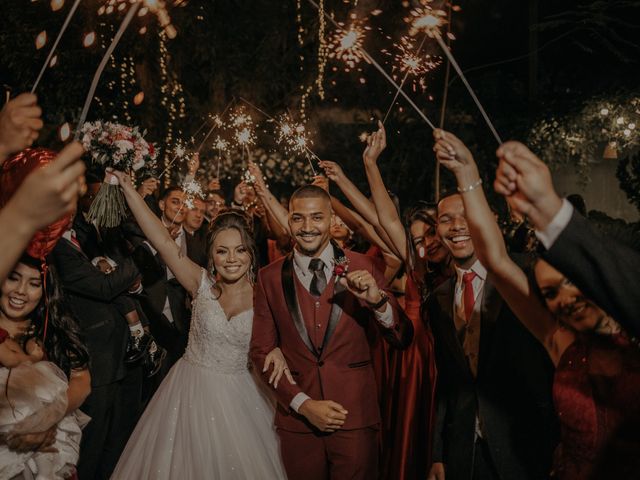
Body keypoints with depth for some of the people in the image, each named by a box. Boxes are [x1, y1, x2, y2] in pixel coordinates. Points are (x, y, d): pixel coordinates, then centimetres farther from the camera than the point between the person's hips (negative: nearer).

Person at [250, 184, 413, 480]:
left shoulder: (360, 267, -3)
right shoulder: (270, 278, 0)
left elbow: (402, 340, -4)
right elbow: (261, 352, 3)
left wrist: (377, 300, -23)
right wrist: (303, 403, -7)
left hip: (355, 415, -1)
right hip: (297, 418, 1)